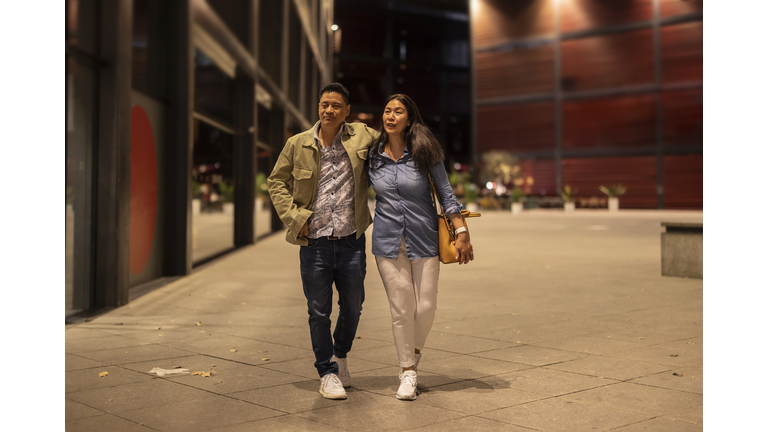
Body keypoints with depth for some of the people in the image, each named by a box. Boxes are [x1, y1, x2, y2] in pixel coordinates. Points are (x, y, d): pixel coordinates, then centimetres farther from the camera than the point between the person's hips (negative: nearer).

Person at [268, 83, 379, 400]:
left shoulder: (362, 137, -1)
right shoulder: (298, 144, 1)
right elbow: (276, 181, 10)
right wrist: (293, 216, -2)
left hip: (351, 241, 1)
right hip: (314, 242, -1)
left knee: (353, 305, 13)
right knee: (319, 311, 5)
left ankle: (340, 356, 40)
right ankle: (327, 373, 21)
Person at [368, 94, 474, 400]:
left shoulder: (424, 151, -5)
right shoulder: (372, 155, 1)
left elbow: (445, 194, -2)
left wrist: (462, 233, -7)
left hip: (424, 239, -1)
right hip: (388, 241, 1)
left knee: (426, 307, 0)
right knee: (401, 308, 0)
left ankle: (415, 352, 30)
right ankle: (407, 370, 16)